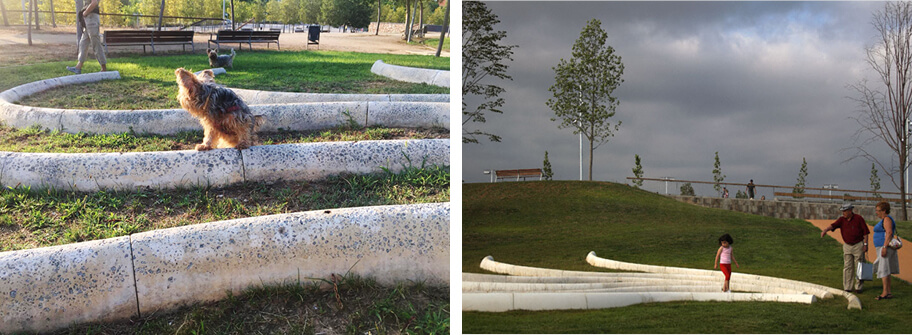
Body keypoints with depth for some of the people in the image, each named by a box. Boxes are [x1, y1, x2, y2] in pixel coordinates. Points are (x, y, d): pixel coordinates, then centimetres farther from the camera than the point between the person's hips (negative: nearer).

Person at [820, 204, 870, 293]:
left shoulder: (859, 219, -10)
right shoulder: (842, 220, -1)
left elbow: (865, 232, -8)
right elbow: (833, 225, -17)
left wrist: (865, 244, -13)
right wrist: (825, 230, -36)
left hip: (858, 245, -4)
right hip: (847, 246, 4)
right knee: (847, 267, 3)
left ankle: (858, 287, 9)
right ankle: (847, 288, 7)